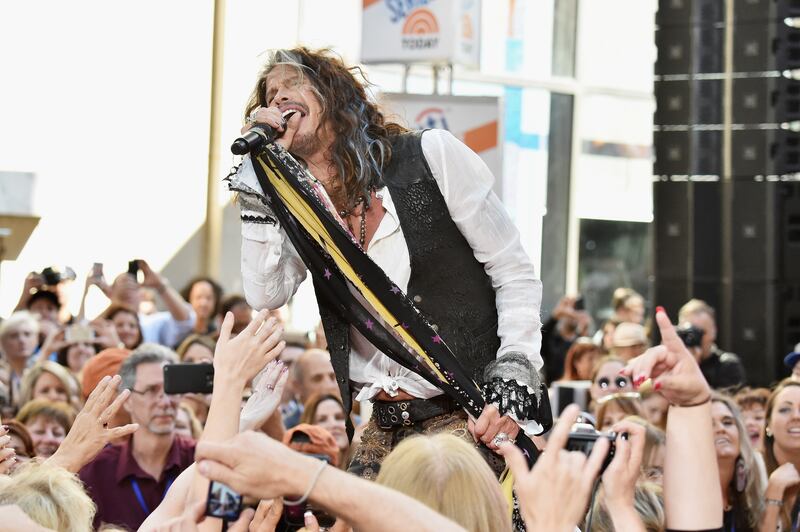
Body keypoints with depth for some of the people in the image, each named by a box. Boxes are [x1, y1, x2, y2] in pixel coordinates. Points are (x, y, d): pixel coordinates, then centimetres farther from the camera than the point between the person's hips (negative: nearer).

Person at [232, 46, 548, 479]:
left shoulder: (430, 156, -2)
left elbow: (514, 273, -1)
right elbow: (266, 295, -6)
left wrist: (515, 378, -13)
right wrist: (260, 169, -5)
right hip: (384, 424, 5)